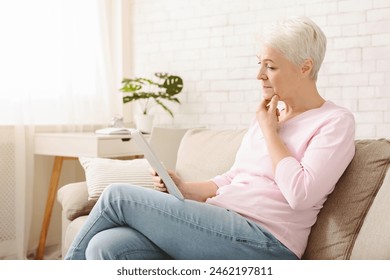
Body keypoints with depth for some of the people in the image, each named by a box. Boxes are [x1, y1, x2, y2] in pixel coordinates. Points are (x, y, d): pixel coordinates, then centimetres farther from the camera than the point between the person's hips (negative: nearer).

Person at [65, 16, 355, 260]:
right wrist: (184, 188, 1)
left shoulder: (336, 121, -2)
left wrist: (269, 130, -7)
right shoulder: (268, 117, 19)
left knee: (118, 196, -11)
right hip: (219, 225, 7)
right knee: (105, 246, -17)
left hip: (261, 242, -7)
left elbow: (301, 194, -17)